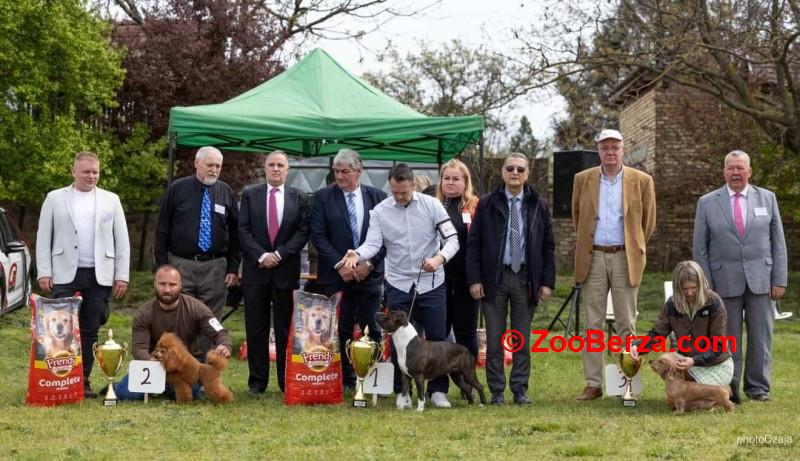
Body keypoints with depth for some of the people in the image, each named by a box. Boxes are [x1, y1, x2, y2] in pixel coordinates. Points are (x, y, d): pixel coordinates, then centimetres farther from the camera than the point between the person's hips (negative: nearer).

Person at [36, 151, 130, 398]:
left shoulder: (111, 200, 9)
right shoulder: (55, 199, 6)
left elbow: (122, 240, 8)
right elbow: (43, 238, 5)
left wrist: (122, 275, 2)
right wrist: (44, 272, -3)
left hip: (99, 276, 1)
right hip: (65, 275, -1)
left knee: (90, 331, 3)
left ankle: (83, 381, 9)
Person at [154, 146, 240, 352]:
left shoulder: (226, 193, 7)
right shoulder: (177, 189, 2)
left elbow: (235, 233, 10)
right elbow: (162, 230, 3)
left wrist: (233, 268, 3)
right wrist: (162, 266, -3)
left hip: (215, 267, 2)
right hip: (181, 265, -1)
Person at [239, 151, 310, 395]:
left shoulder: (299, 198, 6)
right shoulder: (250, 195, 7)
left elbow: (303, 232, 0)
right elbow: (244, 230, 1)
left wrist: (279, 255, -11)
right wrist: (262, 256, -12)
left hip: (286, 271, 0)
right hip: (256, 270, 0)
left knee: (286, 328, 3)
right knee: (255, 328, 2)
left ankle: (287, 381, 8)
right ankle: (257, 381, 8)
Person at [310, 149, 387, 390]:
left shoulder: (377, 197, 5)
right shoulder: (323, 197, 3)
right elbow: (318, 235, -2)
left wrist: (369, 263, -7)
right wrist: (339, 265, -10)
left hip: (369, 273, 1)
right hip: (336, 275, -1)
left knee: (372, 329, 1)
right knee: (341, 331, 2)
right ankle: (346, 380, 9)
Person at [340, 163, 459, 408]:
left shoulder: (431, 205, -5)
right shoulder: (380, 211, -2)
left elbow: (452, 239, -7)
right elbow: (373, 243, -10)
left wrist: (439, 258, -27)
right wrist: (357, 255, -32)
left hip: (431, 283, -1)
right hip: (398, 284, 1)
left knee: (437, 339, 3)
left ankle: (438, 391, 15)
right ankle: (402, 391, 14)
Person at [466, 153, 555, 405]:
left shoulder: (539, 205, 5)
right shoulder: (487, 204, 2)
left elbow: (548, 246, 6)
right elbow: (473, 243, 1)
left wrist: (547, 281, -1)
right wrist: (474, 279, -7)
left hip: (526, 278, 1)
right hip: (494, 278, -1)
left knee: (523, 338, 6)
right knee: (494, 338, 3)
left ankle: (520, 389, 14)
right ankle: (497, 391, 10)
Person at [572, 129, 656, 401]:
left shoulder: (641, 181, 1)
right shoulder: (583, 179, 6)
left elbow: (648, 221, 10)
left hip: (625, 258, -1)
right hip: (593, 258, 1)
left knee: (626, 325, 1)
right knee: (592, 325, 2)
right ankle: (593, 384, 5)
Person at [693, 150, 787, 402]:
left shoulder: (767, 198, 8)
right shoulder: (707, 203, 4)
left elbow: (778, 242, 7)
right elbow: (700, 248, 4)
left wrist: (779, 279, 0)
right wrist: (705, 286, -3)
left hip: (761, 280, 1)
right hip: (725, 281, -1)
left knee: (761, 336, 3)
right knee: (728, 339, 2)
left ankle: (758, 387, 13)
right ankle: (728, 389, 9)